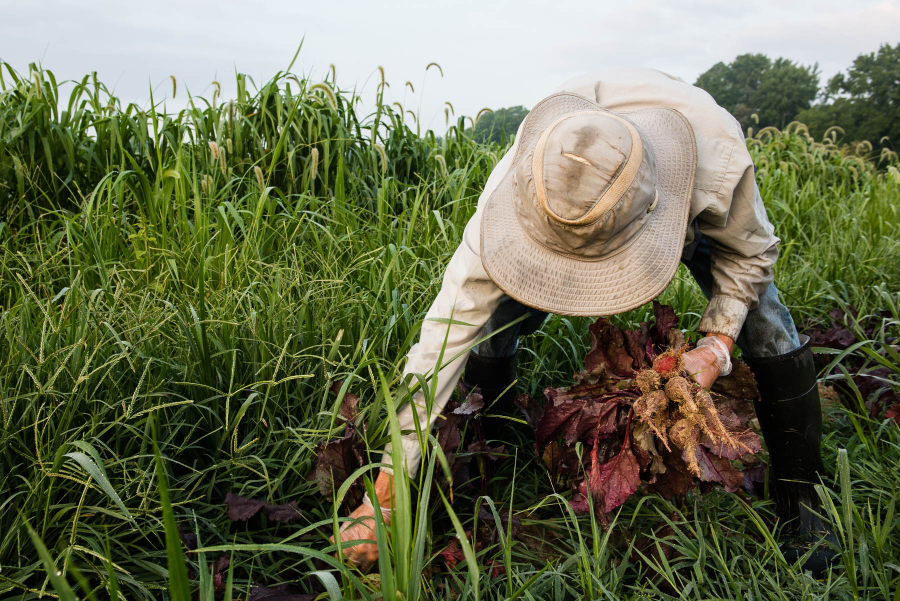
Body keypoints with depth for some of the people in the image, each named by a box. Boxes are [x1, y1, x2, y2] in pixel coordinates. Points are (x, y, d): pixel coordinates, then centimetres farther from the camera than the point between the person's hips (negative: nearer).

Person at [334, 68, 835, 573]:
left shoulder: (720, 163, -44)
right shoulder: (517, 187, -43)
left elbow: (749, 252, -18)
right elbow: (448, 331, -42)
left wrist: (716, 344, -36)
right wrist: (384, 495, -41)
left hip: (692, 208, 1)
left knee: (772, 338, -13)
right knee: (490, 330, -17)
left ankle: (800, 498, 14)